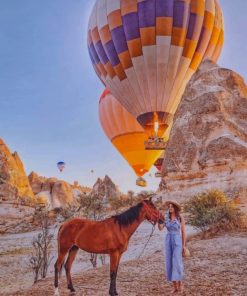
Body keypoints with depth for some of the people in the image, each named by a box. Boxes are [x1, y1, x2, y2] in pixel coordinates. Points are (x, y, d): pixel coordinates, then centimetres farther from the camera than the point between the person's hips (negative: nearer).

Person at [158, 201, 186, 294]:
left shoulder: (180, 217, -5)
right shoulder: (166, 217, 3)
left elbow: (183, 232, -1)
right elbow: (160, 228, -9)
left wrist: (184, 245, -2)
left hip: (177, 241, -4)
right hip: (168, 241, 4)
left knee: (177, 263, -9)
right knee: (169, 263, 3)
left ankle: (180, 284, 13)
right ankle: (175, 287, 14)